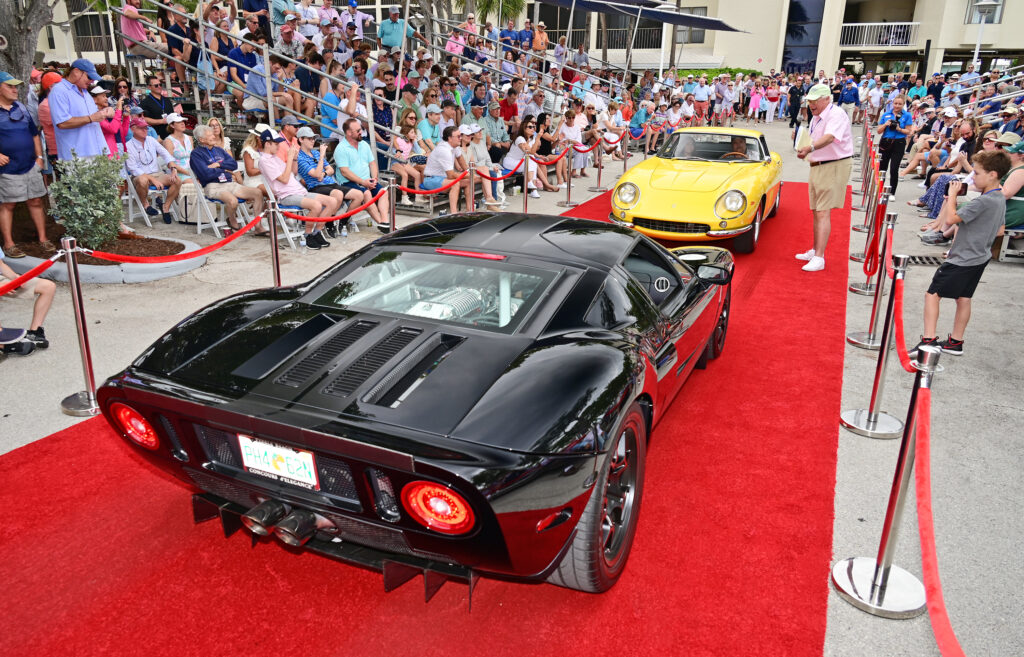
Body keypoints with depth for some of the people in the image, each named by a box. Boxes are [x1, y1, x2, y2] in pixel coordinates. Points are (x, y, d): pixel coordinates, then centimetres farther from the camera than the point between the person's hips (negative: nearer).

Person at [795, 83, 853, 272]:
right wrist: (806, 152, 12)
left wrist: (810, 148, -51)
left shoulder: (836, 115, -17)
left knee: (823, 212, -16)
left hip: (834, 167, -10)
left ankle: (819, 259, -19)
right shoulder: (816, 117, 13)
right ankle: (815, 251, 28)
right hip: (817, 167, 10)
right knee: (816, 211, 16)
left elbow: (829, 137, -36)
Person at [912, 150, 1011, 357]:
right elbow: (999, 230, 18)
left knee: (932, 294, -6)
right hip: (979, 256, 10)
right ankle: (955, 342, 21)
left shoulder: (984, 201, -23)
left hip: (962, 260, -10)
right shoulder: (1000, 199, 8)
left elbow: (950, 219, -26)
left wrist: (952, 195, -13)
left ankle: (929, 339, -10)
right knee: (963, 299, 14)